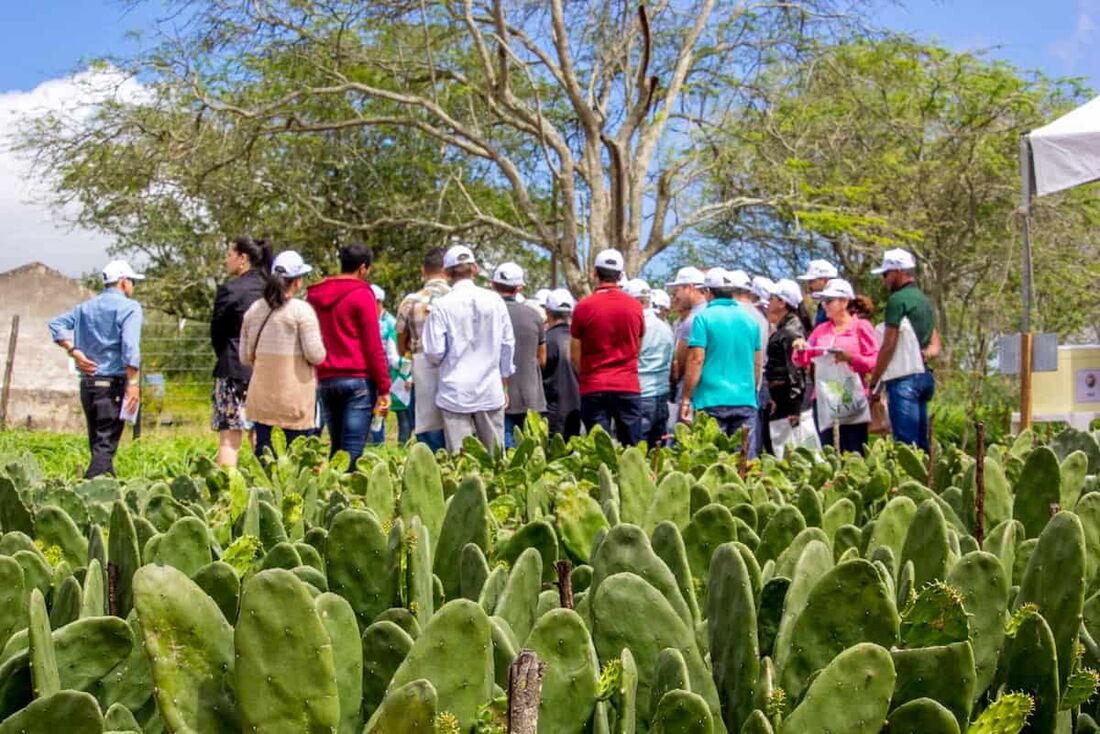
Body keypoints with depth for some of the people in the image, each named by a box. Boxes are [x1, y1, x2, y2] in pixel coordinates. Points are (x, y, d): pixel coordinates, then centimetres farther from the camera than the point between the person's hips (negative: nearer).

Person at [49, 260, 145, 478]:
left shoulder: (86, 307, 15)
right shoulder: (129, 307, -6)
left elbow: (56, 324, 9)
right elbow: (130, 347, -18)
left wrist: (74, 352, 3)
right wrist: (133, 383, -19)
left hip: (87, 383, 7)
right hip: (112, 384, -7)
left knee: (97, 443, 14)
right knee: (105, 445, -8)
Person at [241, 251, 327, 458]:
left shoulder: (253, 310, 7)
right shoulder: (301, 310, -9)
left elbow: (245, 357, 11)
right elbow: (315, 355, -14)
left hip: (261, 394, 5)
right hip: (295, 396, -5)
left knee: (262, 448, 10)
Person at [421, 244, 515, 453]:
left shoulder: (442, 306, -8)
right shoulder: (495, 300, 1)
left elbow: (434, 352, -8)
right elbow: (508, 344, 7)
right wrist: (504, 386, 17)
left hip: (456, 394, -2)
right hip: (491, 392, 2)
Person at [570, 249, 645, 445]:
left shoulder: (584, 307, -5)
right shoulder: (635, 307, 2)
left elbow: (575, 356, 1)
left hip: (593, 389, -2)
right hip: (628, 387, 2)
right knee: (631, 449, 6)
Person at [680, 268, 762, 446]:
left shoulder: (704, 317, -4)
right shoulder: (750, 319, 11)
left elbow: (696, 360, -10)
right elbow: (757, 363, 16)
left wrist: (686, 398, -5)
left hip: (712, 400, -4)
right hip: (746, 401, 4)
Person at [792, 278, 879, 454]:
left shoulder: (861, 327, 4)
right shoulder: (821, 330, 16)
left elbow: (874, 362, -3)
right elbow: (803, 362, 17)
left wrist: (850, 358, -18)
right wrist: (801, 350, -4)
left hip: (852, 402, -4)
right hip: (825, 402, 4)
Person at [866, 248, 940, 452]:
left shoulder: (898, 300, -10)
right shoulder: (924, 300, 19)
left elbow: (888, 346, -13)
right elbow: (935, 346, 21)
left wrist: (873, 383, -8)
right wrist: (924, 355, 1)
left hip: (904, 377, -9)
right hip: (924, 376, 9)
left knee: (906, 444, -10)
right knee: (920, 444, 10)